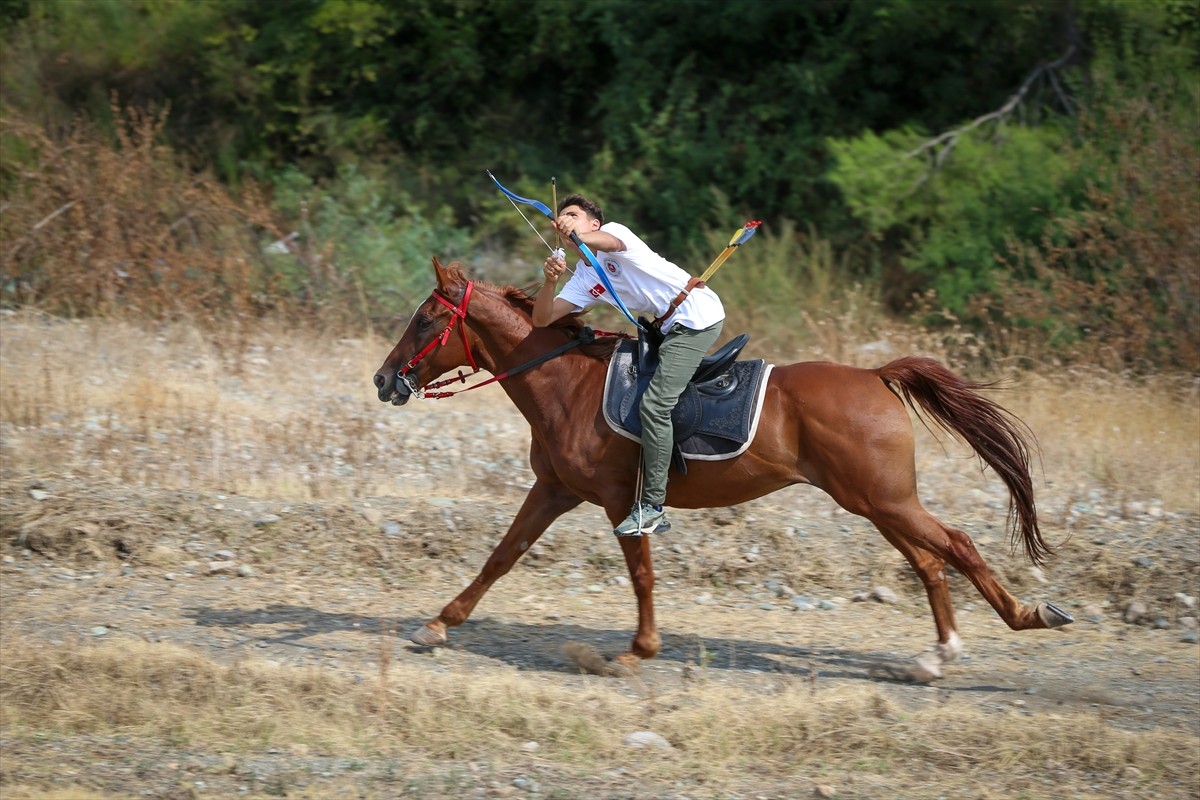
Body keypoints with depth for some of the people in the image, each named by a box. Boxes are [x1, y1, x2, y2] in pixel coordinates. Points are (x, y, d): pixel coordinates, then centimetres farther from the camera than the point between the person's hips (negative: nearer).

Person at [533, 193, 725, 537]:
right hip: (671, 326, 10)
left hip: (698, 313, -10)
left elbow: (611, 242, -31)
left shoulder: (612, 230, -4)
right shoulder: (583, 280, 16)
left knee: (654, 403, -17)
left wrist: (578, 236, -53)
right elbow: (542, 319, 7)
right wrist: (550, 281, -14)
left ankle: (652, 505, -15)